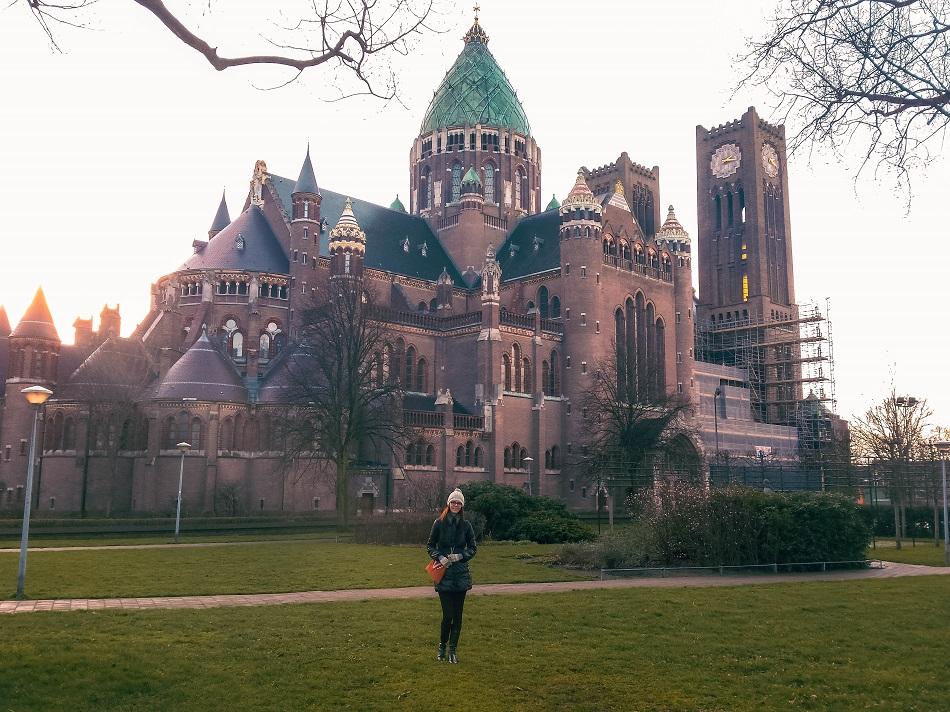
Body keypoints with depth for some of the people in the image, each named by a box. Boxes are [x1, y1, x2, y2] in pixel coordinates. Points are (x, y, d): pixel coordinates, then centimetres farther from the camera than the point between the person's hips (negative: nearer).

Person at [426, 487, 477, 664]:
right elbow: (430, 546, 6)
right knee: (448, 615, -6)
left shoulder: (466, 524, 3)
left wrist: (459, 556, -7)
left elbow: (473, 548, 8)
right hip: (444, 575, -2)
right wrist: (440, 558, -11)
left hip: (461, 574, 2)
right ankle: (442, 646, 18)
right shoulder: (439, 523, 0)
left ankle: (453, 649, 19)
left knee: (458, 615, 5)